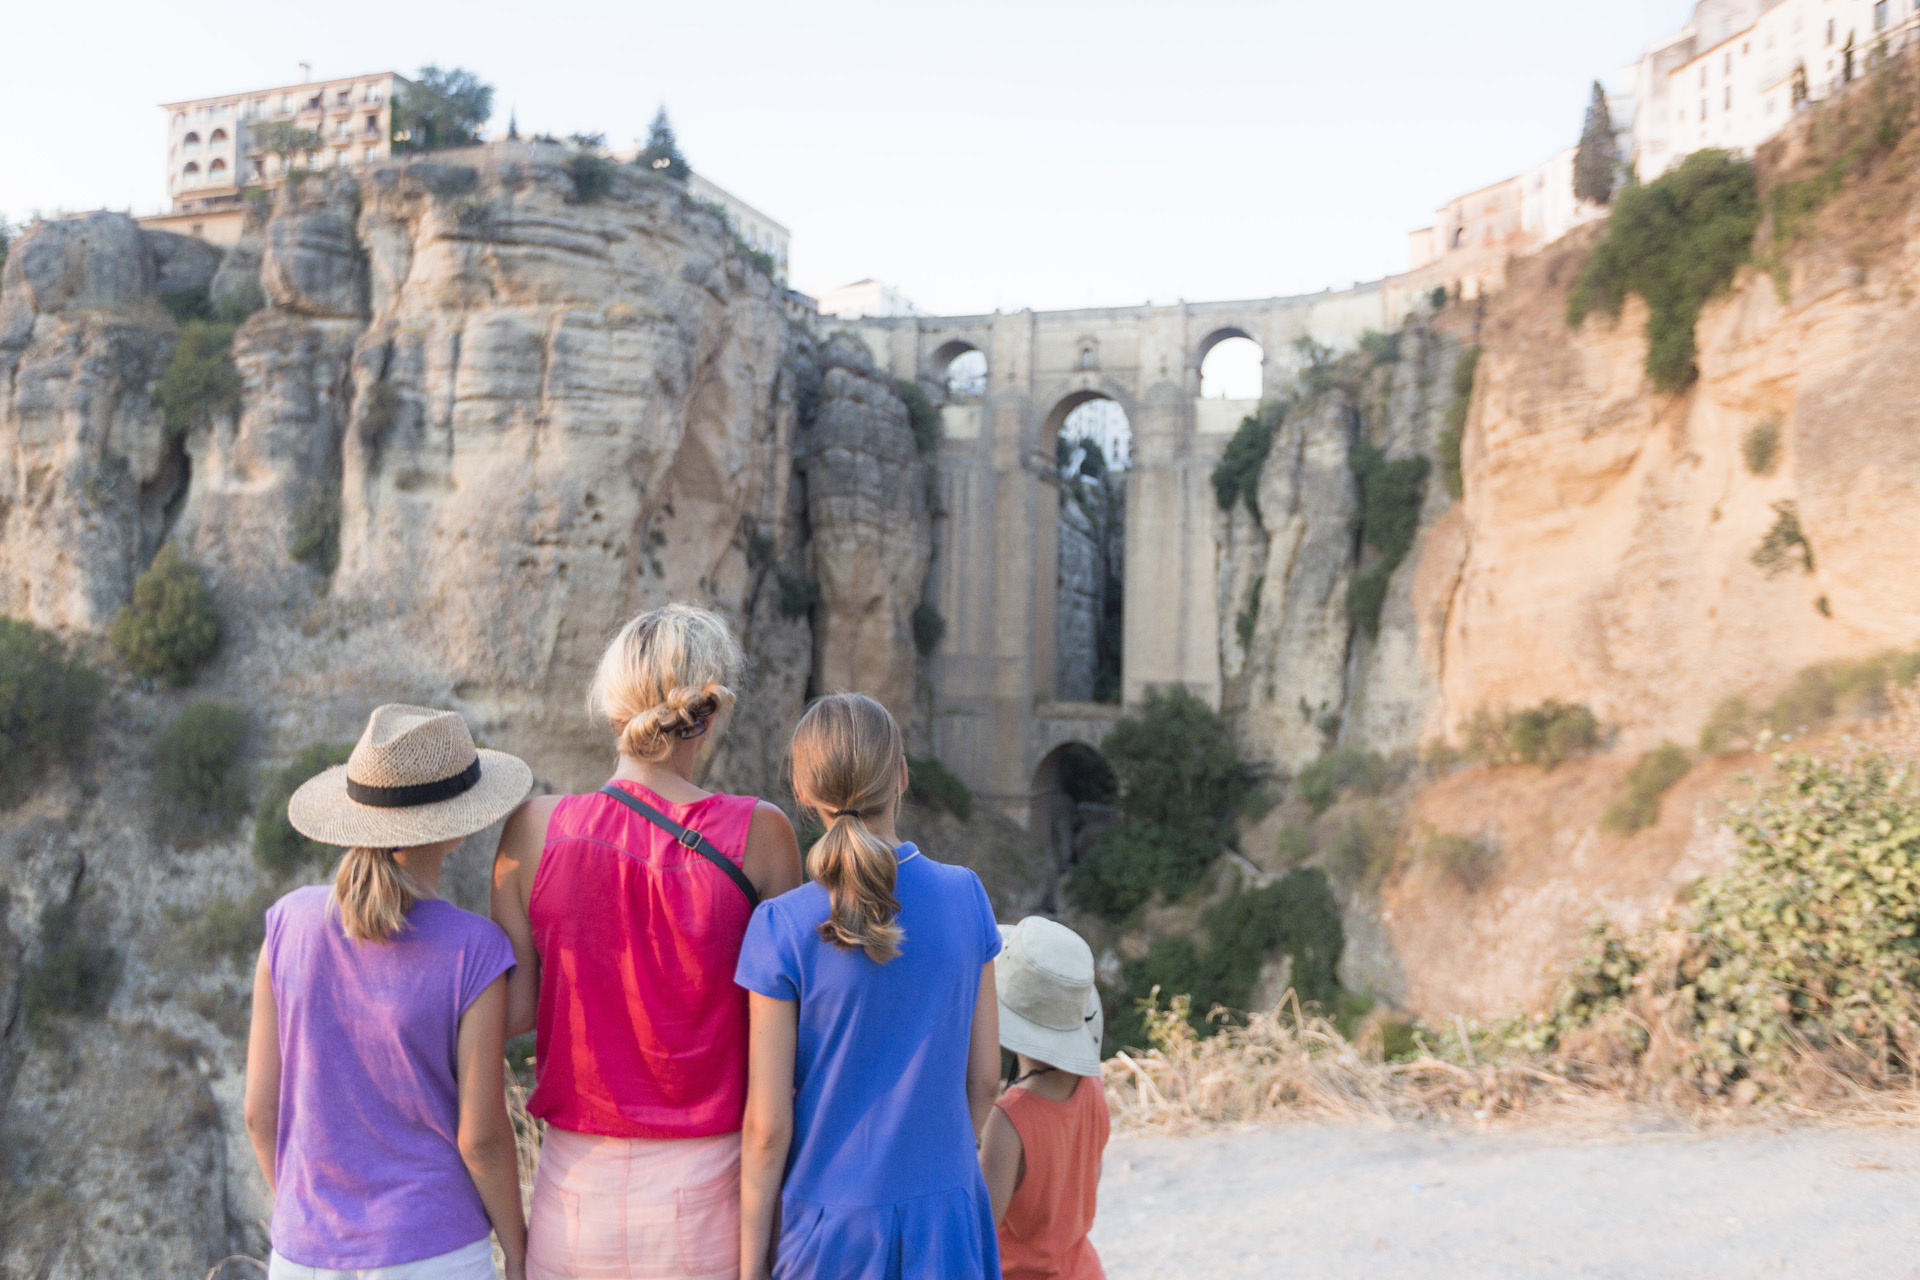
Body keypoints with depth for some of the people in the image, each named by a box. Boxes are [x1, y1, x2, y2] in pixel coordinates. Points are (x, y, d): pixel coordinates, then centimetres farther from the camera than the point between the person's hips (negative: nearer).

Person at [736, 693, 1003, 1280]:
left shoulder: (783, 929, -15)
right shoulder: (965, 896, -6)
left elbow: (767, 1126, -11)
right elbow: (984, 1075, 2)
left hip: (833, 1229, -2)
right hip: (945, 1216, 3)